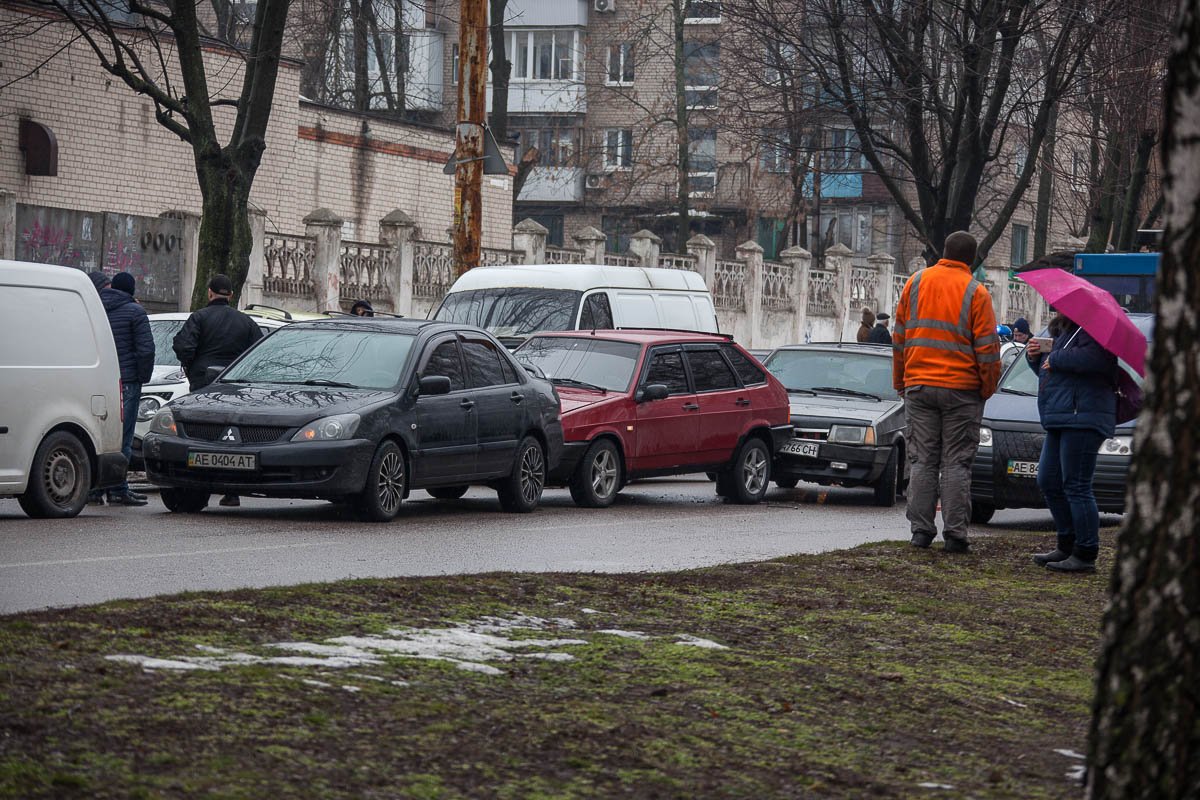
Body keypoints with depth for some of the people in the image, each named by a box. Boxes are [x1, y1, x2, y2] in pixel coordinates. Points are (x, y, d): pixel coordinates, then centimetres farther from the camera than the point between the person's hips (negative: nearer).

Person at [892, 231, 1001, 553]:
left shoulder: (916, 283, 6)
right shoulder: (975, 292, -5)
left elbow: (899, 337, 10)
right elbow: (987, 348, -6)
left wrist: (900, 381, 18)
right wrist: (989, 387, 5)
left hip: (918, 385, 3)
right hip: (962, 389, -3)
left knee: (923, 459, 8)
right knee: (956, 462, 1)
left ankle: (921, 530, 5)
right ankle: (954, 534, -2)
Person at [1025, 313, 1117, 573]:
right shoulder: (1063, 330, 24)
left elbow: (1094, 358, -28)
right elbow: (1050, 370, 32)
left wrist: (1054, 359, -16)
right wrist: (1035, 357, 11)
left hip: (1082, 419, -11)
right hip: (1059, 419, 11)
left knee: (1076, 487, -10)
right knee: (1049, 482, 14)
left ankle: (1086, 555, -6)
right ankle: (1066, 545, 23)